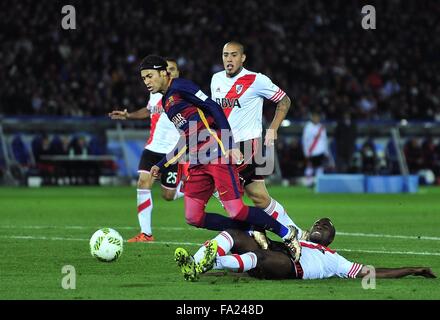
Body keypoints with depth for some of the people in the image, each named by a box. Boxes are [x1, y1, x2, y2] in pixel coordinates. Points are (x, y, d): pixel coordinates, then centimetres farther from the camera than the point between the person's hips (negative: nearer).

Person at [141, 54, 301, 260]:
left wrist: (230, 145, -20)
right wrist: (161, 165, 30)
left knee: (235, 211, -16)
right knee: (193, 217, -2)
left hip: (217, 153, -9)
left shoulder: (180, 87, -5)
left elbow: (214, 108, -13)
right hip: (198, 161, 9)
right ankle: (249, 232, 4)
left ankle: (287, 234, 1)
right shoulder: (166, 102, 21)